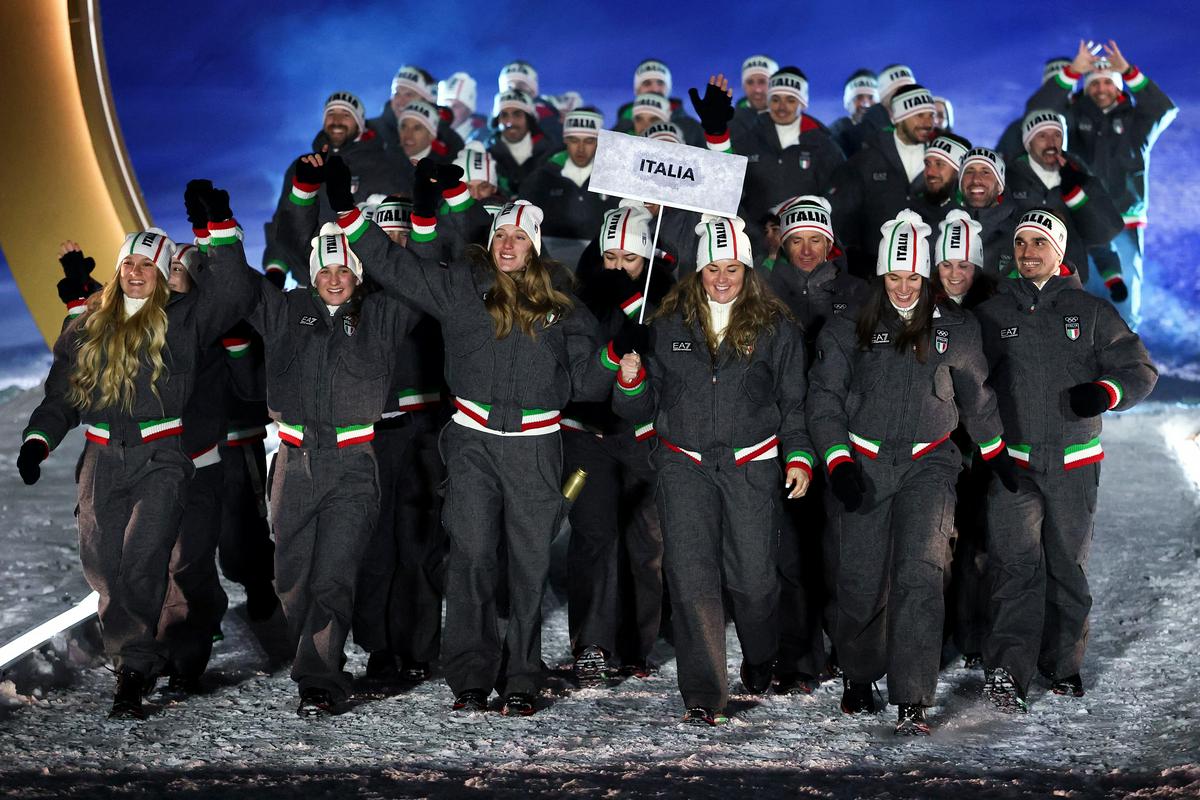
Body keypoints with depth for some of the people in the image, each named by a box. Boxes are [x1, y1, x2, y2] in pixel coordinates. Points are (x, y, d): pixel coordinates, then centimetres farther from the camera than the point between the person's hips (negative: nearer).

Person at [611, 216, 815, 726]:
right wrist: (631, 380, -7)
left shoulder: (776, 328, 6)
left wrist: (799, 457, -2)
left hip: (752, 468, -1)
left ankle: (760, 662, 33)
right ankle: (703, 696, -5)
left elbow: (793, 402, 9)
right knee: (691, 575, -10)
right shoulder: (668, 326, 8)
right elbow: (644, 408, 13)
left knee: (754, 577, 2)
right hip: (684, 466, 1)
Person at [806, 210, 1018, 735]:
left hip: (928, 463, 0)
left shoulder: (954, 328, 5)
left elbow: (975, 396, 19)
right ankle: (858, 676, 29)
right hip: (862, 464, 0)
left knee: (919, 573, -16)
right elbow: (825, 397, 3)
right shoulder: (849, 327, 1)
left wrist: (995, 452, 23)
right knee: (861, 581, 2)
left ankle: (912, 703, -15)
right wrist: (838, 461, -7)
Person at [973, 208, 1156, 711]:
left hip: (1074, 462, 1)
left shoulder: (1092, 312, 5)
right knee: (1016, 565, -11)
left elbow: (1140, 369, 5)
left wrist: (1104, 392, -15)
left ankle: (1063, 664, 23)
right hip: (1013, 461, -1)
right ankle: (1007, 671, -14)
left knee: (1069, 565, 10)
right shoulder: (992, 314, 7)